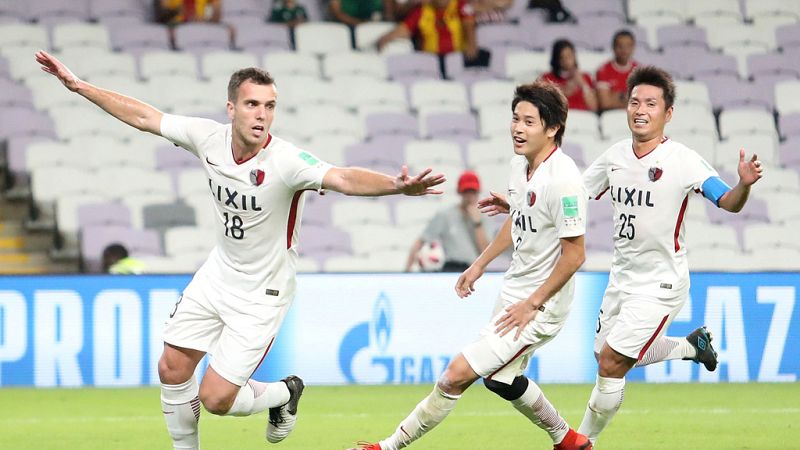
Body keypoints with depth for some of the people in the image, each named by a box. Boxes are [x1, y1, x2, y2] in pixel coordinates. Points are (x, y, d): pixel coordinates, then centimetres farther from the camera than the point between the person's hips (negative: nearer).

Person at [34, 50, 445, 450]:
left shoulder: (286, 160, -30)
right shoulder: (208, 137, -13)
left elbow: (344, 179, -46)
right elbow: (144, 117, -1)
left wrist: (397, 187, -65)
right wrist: (77, 86, 3)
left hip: (262, 293, -6)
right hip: (218, 274, 6)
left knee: (215, 399, -6)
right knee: (172, 369, 8)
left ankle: (284, 393, 26)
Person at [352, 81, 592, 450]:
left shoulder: (563, 180, -26)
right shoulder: (520, 163, 1)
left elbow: (574, 255, -23)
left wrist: (532, 305, -19)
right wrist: (481, 263, 23)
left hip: (539, 305, -10)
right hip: (514, 290, 10)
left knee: (458, 373, -11)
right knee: (501, 379, 23)